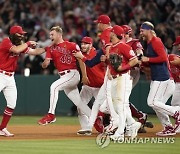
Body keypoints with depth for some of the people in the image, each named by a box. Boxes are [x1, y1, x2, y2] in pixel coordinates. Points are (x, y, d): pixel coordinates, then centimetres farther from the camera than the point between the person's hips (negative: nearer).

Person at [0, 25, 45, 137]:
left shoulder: (20, 45, 10)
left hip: (10, 77, 8)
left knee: (12, 104, 5)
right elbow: (16, 50, -31)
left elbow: (34, 52, 15)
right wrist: (28, 43, -17)